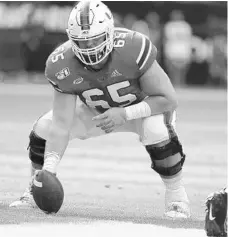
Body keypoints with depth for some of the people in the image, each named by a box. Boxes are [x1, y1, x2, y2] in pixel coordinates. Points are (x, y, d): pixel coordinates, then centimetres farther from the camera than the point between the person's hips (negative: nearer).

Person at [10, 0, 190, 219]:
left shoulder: (132, 49, -39)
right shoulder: (62, 66, -29)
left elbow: (168, 100, -30)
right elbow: (61, 125, -26)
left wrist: (125, 114, -39)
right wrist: (48, 170, -38)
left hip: (142, 105, -3)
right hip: (97, 110, 4)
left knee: (158, 132, -35)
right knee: (42, 130, -9)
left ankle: (177, 198, -13)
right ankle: (34, 194, 17)